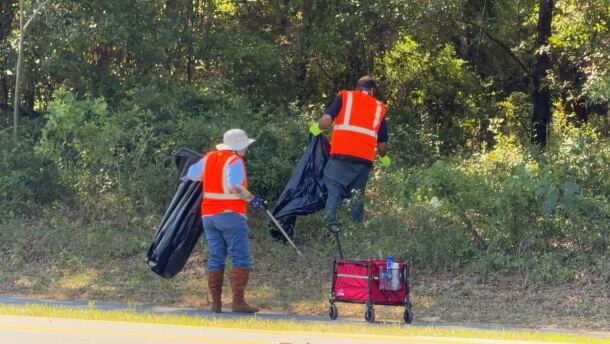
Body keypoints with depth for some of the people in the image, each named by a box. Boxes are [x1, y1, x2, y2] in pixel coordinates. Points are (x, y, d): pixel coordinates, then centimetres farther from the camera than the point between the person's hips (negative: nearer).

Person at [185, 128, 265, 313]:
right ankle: (238, 301, -15)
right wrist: (252, 199, -20)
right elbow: (235, 186, -25)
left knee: (215, 258, 10)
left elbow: (191, 174, 23)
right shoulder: (234, 161, -11)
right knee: (241, 258, -5)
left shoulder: (208, 158, 10)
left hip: (209, 216, 7)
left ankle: (216, 302, 6)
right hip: (231, 215, -7)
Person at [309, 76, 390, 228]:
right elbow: (382, 144, 17)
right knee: (357, 195, 14)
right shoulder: (379, 107, 19)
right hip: (365, 159, 2)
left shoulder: (344, 97, 12)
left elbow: (326, 119, -4)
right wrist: (384, 157, 37)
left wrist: (317, 129, 17)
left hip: (341, 154, -2)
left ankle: (329, 227, -19)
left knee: (333, 191, -3)